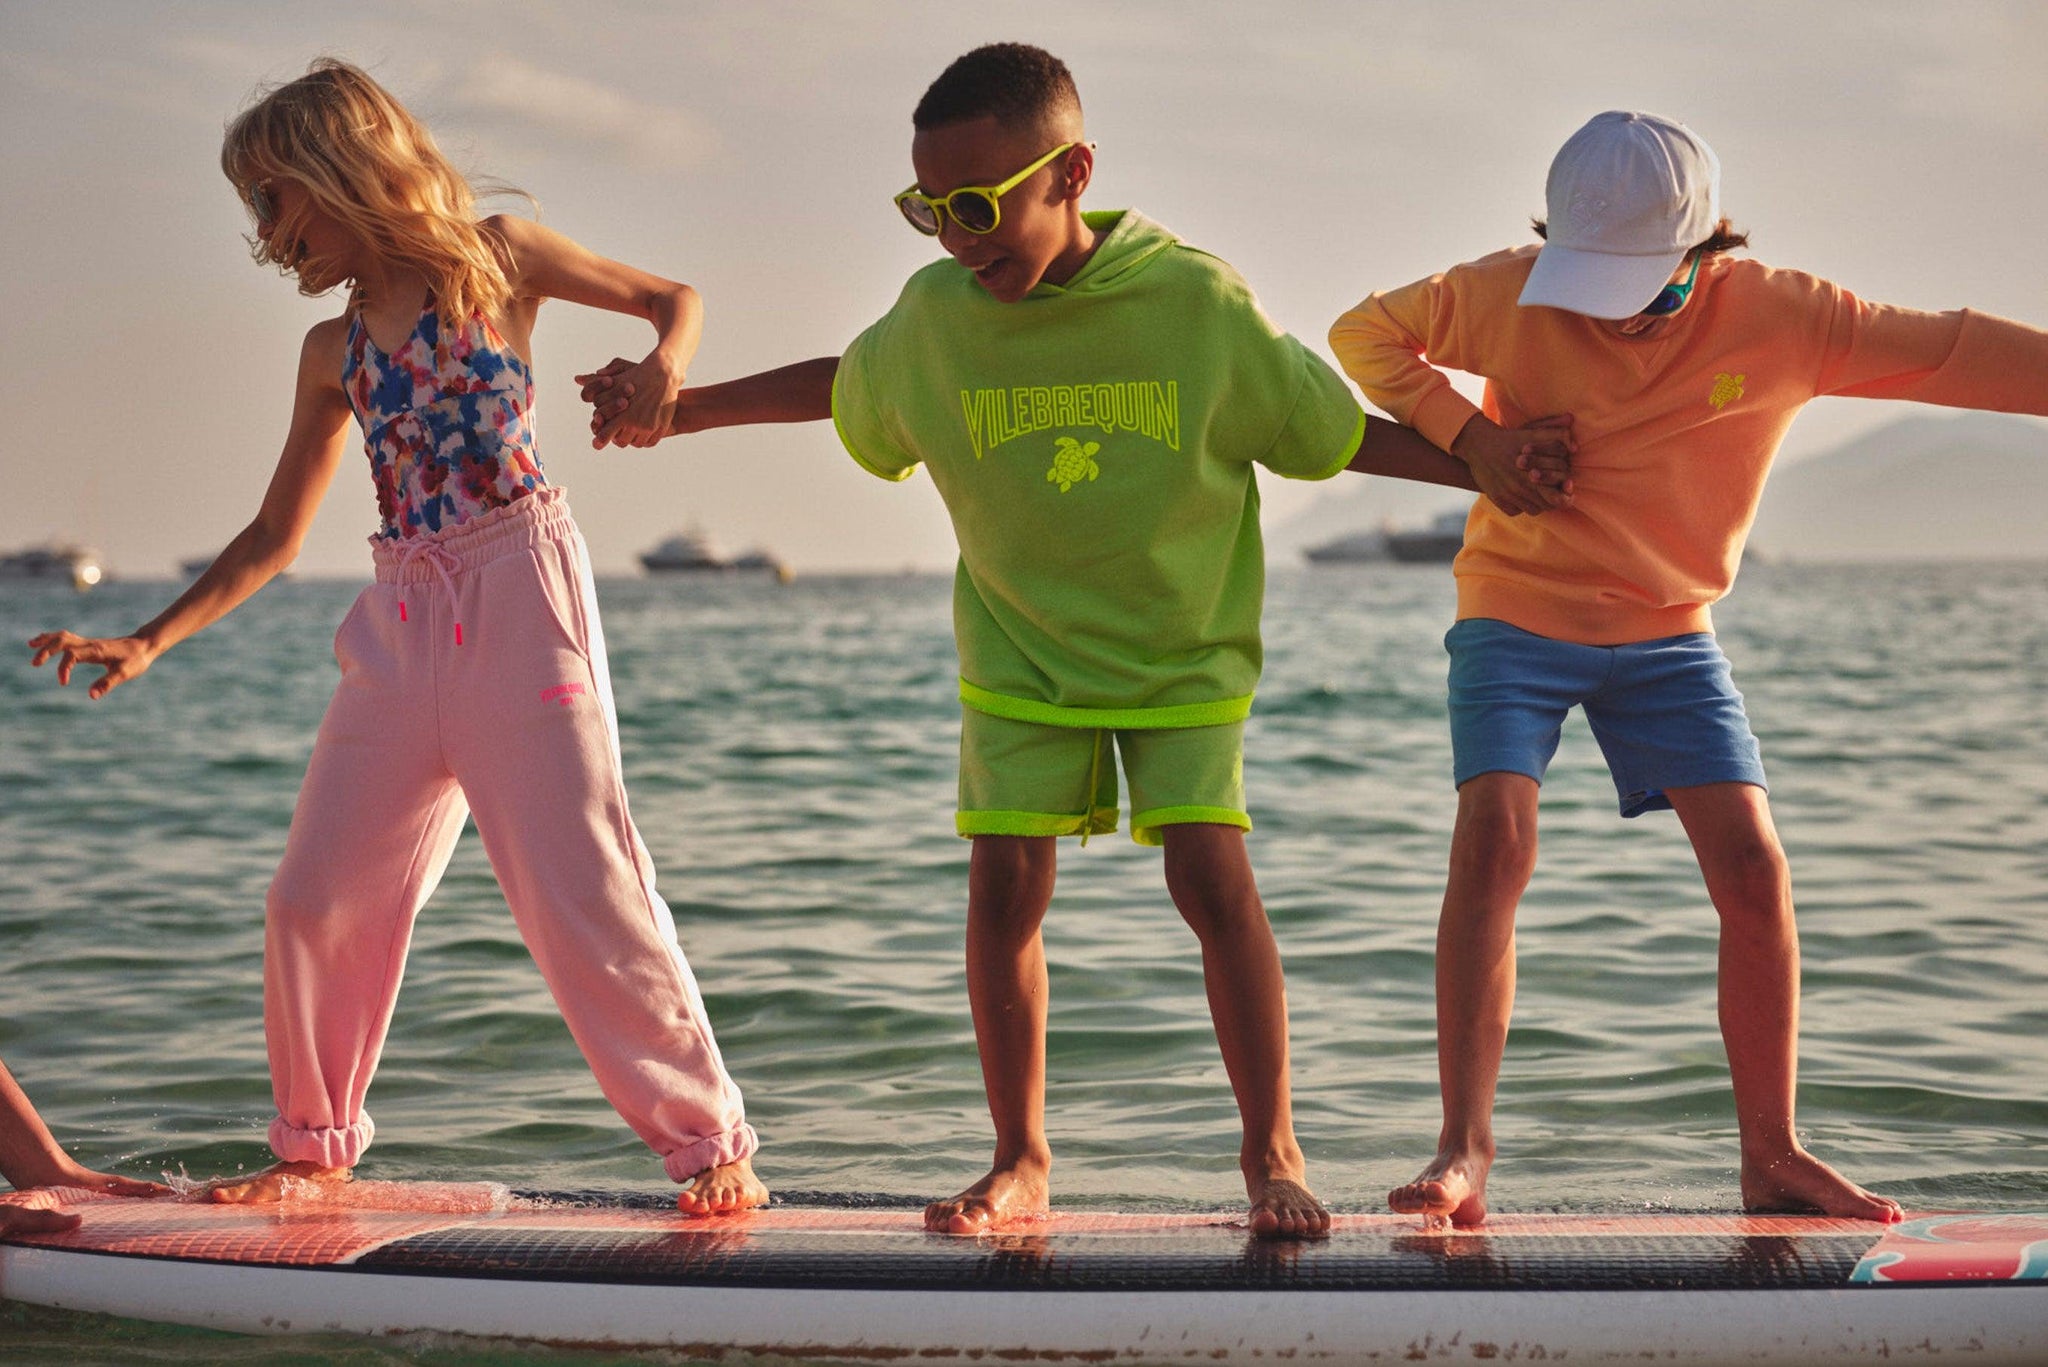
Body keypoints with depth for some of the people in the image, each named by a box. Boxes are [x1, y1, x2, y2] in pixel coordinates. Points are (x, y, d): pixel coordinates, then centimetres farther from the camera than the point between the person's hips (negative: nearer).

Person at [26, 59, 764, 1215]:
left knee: (582, 879, -12)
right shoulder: (333, 352, 15)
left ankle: (712, 1142, -5)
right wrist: (149, 642, 11)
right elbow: (275, 539, 19)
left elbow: (674, 297, 11)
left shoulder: (495, 257, 4)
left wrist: (662, 369, -11)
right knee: (317, 894, 3)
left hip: (520, 587, -5)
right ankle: (314, 1145, 21)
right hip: (402, 621, 5)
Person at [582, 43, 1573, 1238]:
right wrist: (679, 408, 12)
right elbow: (839, 388, 11)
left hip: (1184, 657, -2)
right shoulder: (932, 318, -11)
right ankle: (1022, 1161, 12)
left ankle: (1273, 1153, 2)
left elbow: (1335, 430, -7)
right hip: (1022, 656, 2)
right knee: (1004, 892, -4)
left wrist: (1487, 470, -12)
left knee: (1214, 878, -12)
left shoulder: (1196, 301, -19)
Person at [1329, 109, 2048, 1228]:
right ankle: (1463, 1153, -14)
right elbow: (1366, 333, 0)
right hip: (1516, 618, -1)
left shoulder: (1780, 318, -13)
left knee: (1752, 867, -8)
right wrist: (1465, 430, -15)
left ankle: (1772, 1160, 5)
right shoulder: (1512, 294, -14)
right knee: (1494, 842, -21)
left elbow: (1955, 352, -11)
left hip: (1668, 634, 2)